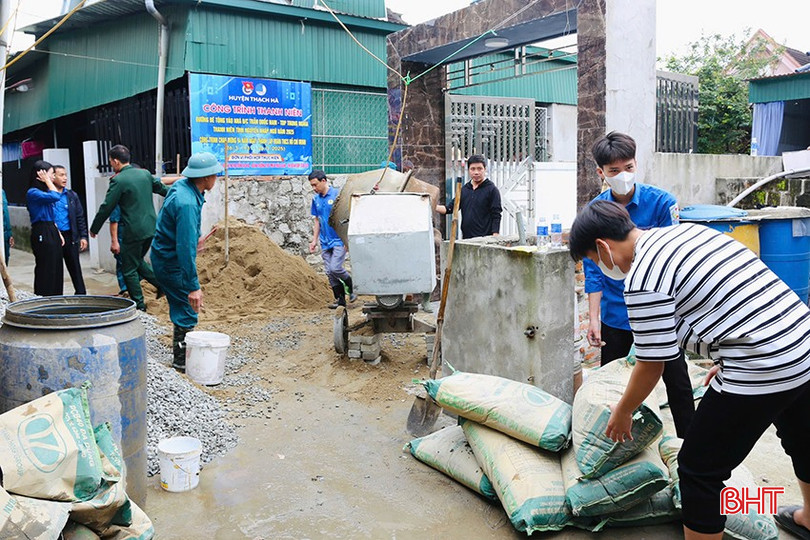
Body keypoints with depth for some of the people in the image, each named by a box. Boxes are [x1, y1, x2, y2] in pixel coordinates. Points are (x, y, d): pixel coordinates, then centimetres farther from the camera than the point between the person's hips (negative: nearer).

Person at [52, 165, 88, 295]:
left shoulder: (72, 195, 8)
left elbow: (80, 217, 9)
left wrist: (83, 236, 4)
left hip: (70, 236, 2)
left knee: (75, 267, 6)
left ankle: (81, 293, 13)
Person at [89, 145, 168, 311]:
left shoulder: (118, 180, -12)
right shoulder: (145, 174, 7)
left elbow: (106, 208, -8)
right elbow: (162, 188, 22)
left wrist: (94, 229, 5)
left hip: (134, 231, -7)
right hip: (151, 227, 7)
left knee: (129, 269, 6)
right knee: (138, 260, 24)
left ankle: (139, 305, 11)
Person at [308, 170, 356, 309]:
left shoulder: (337, 194, -9)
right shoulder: (316, 199, 10)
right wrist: (314, 240, 15)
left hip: (339, 240, -7)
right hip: (325, 242, 7)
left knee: (335, 268, -15)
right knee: (329, 272, 6)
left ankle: (351, 287, 11)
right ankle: (340, 299, 16)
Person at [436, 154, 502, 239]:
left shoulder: (492, 189, -3)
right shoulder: (464, 189, 13)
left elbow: (496, 216, -6)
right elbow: (450, 208, 12)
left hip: (485, 238, -5)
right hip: (466, 238, 5)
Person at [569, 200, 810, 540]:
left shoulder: (642, 279, -16)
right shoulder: (689, 230, 11)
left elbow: (652, 364, -11)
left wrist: (623, 412, 6)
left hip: (760, 372, -10)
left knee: (698, 470, 5)